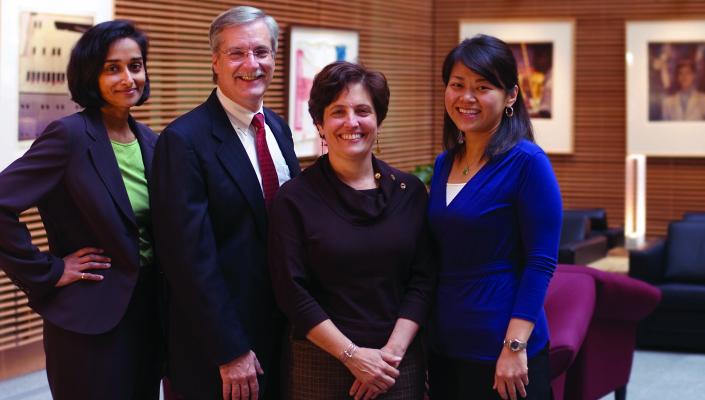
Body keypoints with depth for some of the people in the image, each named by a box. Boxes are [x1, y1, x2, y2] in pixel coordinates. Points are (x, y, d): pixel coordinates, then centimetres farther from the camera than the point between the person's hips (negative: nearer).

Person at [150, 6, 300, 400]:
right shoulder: (184, 140, -16)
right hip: (217, 348, -7)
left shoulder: (279, 128, 7)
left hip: (283, 330, 7)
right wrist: (230, 353, -19)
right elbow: (191, 257, -19)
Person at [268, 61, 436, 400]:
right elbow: (293, 293, -9)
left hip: (399, 363, 2)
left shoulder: (410, 191, 4)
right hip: (320, 362, -2)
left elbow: (422, 279, 1)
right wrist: (353, 356, -14)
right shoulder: (295, 199, -5)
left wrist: (392, 351, -10)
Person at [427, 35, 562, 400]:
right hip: (443, 348, 6)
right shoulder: (444, 163, 8)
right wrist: (423, 336, 12)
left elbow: (541, 263, -14)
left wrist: (516, 347, -19)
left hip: (501, 356, -6)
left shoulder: (527, 162, -11)